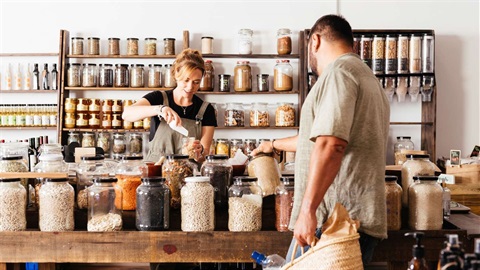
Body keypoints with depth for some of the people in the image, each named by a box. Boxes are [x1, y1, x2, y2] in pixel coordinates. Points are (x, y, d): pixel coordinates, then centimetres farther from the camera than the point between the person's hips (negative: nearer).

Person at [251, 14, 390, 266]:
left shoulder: (338, 71, -8)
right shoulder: (366, 76, 24)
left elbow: (330, 145, -22)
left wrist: (307, 210, -22)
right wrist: (275, 145, 47)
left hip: (335, 222, -9)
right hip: (358, 219, 9)